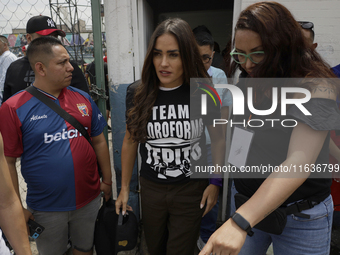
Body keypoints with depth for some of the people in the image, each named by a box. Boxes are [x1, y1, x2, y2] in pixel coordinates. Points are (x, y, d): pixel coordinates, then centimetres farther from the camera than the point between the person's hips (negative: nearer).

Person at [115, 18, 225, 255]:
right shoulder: (137, 93, -10)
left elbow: (218, 139, 0)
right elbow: (130, 141, 2)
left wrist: (215, 182, -4)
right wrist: (125, 188, 6)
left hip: (192, 189, -2)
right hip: (151, 188, 2)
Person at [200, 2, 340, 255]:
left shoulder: (315, 85, -19)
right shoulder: (250, 83, 2)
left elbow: (299, 162, -30)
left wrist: (240, 222, -38)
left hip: (300, 216, -5)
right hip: (246, 203, 5)